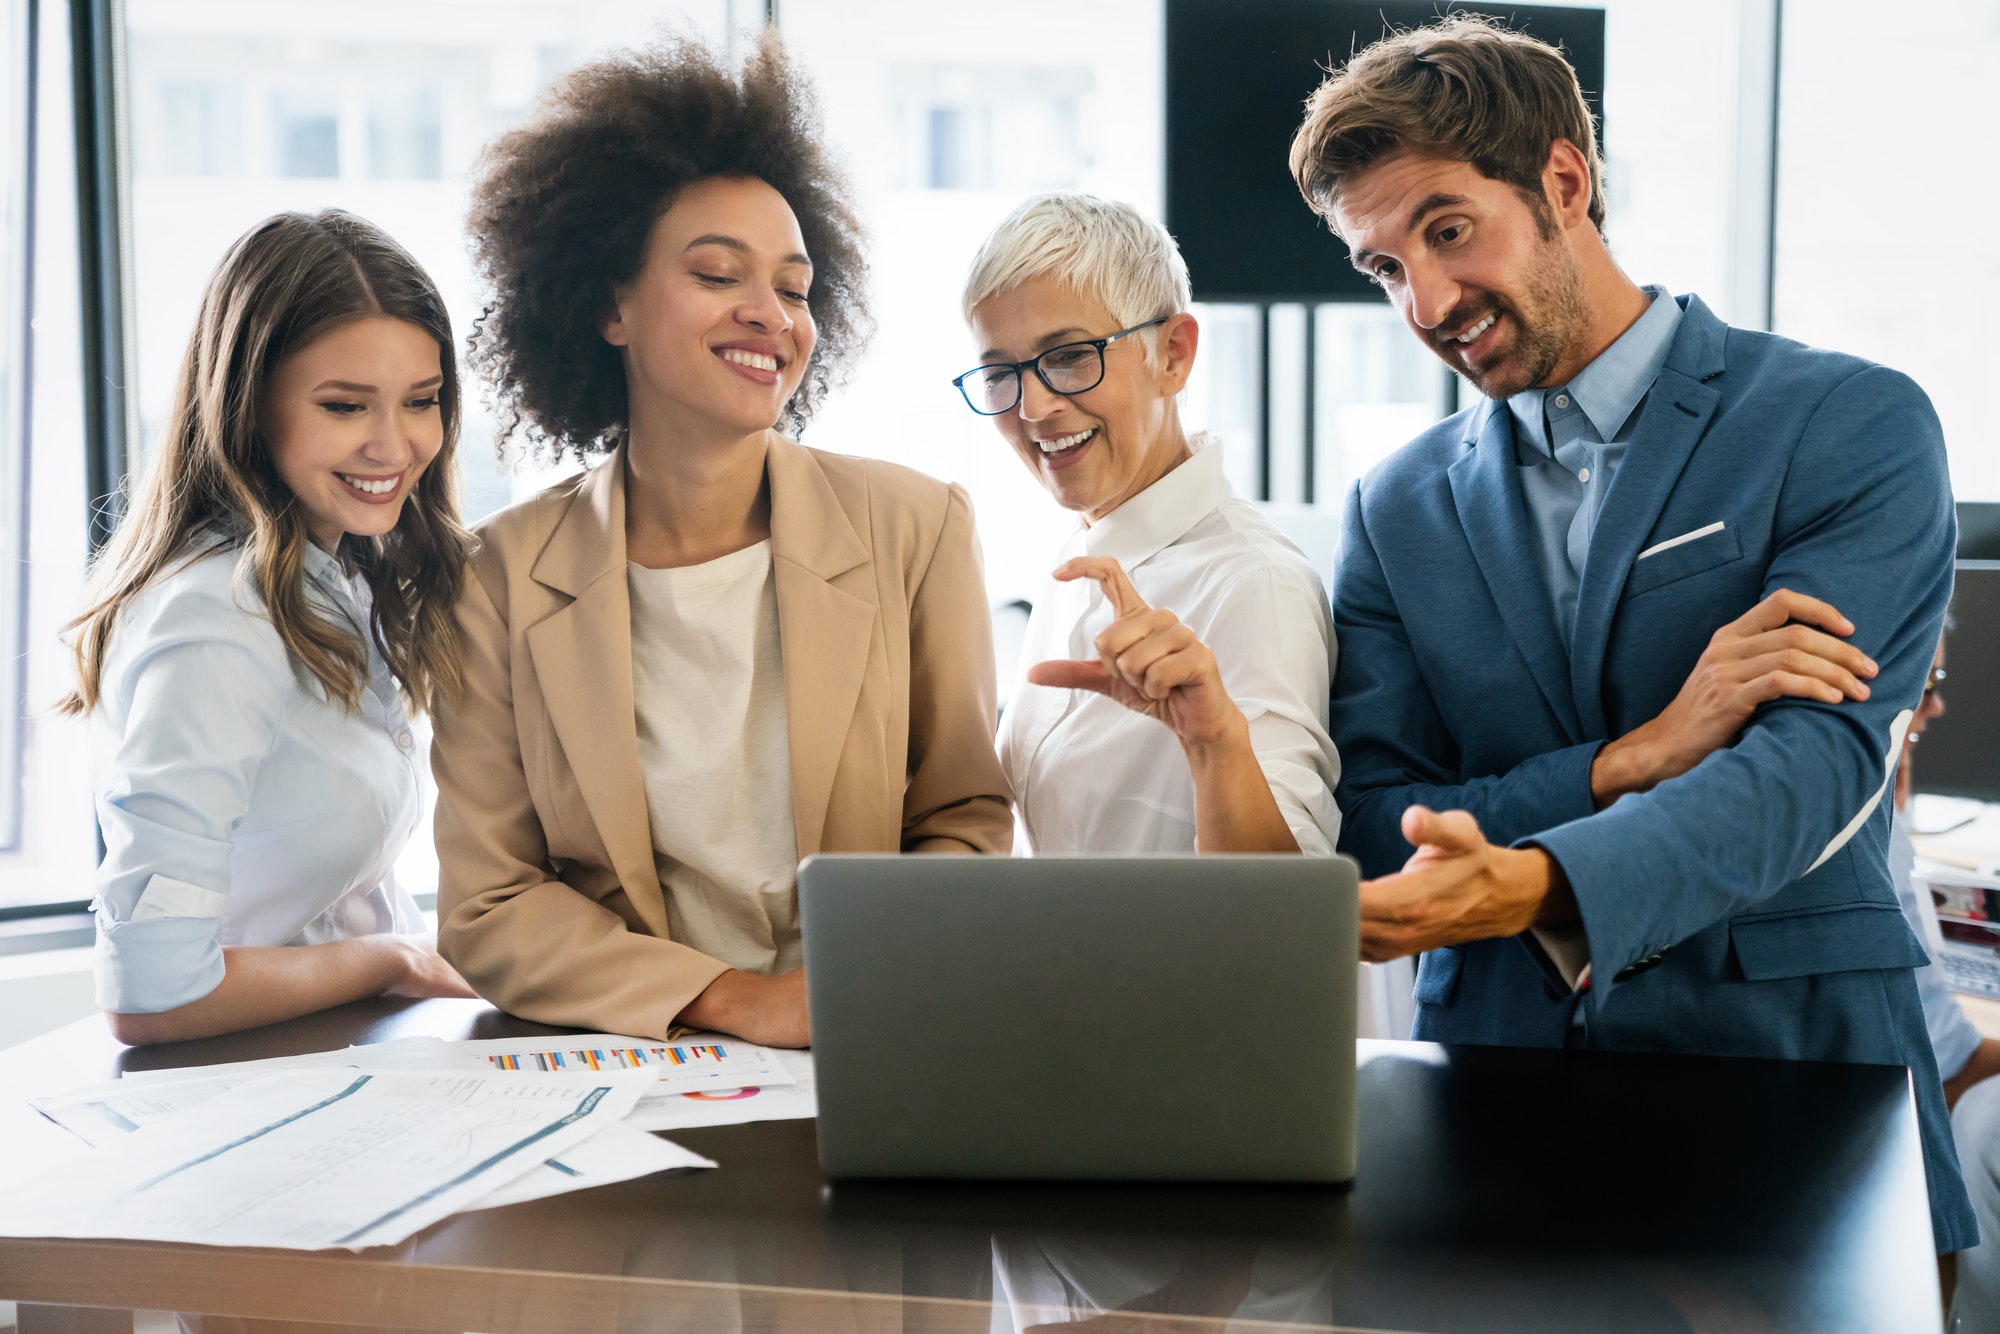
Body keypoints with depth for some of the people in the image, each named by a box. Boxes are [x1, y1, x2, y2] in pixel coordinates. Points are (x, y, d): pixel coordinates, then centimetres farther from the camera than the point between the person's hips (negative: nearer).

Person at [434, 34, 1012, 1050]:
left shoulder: (916, 529, 0)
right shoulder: (506, 575, -1)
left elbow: (963, 821, 9)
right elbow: (488, 911, 0)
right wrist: (730, 998, -14)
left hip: (859, 1075, -1)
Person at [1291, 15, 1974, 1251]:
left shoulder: (1855, 428, -1)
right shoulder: (1397, 509, 10)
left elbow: (1820, 759, -13)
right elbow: (1372, 843, 3)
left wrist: (1535, 883, -29)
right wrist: (1634, 758, -13)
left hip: (1792, 1066, -2)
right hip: (1500, 1079, 3)